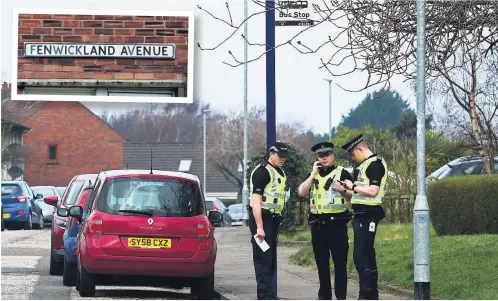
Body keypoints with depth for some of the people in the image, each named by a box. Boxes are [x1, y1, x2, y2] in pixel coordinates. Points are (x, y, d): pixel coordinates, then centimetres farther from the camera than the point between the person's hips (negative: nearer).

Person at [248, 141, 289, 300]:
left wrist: (277, 219, 17)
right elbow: (255, 199, -18)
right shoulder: (262, 171, -12)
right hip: (262, 217, -9)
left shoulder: (280, 173, 17)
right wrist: (259, 227, -23)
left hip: (273, 219, 9)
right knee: (263, 259, -10)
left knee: (271, 261, 13)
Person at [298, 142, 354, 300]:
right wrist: (313, 174, -4)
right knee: (321, 262, 10)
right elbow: (302, 192, 2)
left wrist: (343, 189, -16)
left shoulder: (342, 173, 2)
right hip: (317, 225, 5)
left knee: (340, 261, -5)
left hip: (337, 223, -5)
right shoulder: (313, 175, 15)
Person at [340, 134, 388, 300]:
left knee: (362, 256, -11)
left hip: (368, 216, -10)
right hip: (361, 216, 10)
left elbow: (373, 191, -21)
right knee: (364, 256, 13)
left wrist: (353, 186, -10)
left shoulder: (375, 163, -12)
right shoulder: (365, 165, 19)